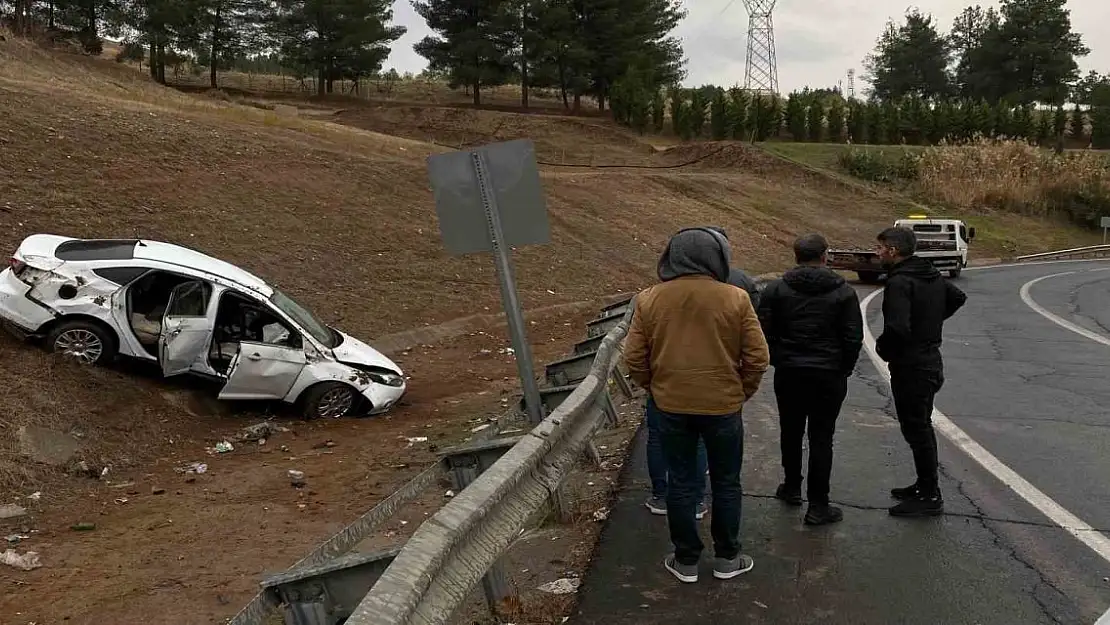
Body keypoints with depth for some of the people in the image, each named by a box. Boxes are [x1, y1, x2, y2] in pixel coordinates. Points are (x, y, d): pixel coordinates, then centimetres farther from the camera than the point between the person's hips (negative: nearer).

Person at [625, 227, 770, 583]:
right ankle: (727, 559, 26)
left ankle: (686, 561, 23)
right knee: (726, 483, 15)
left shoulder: (649, 300, -5)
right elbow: (757, 357, -6)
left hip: (671, 406, 1)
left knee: (680, 483, 13)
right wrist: (743, 392, 9)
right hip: (722, 405, -1)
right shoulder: (734, 299, -10)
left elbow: (635, 359, -2)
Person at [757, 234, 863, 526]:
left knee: (790, 432, 19)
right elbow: (853, 338, -4)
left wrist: (778, 361, 10)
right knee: (821, 438, 3)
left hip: (788, 374, 2)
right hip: (829, 376, -1)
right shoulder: (843, 293, -5)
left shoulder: (776, 289, -3)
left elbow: (765, 333, -3)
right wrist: (844, 370, 10)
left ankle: (792, 487, 33)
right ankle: (818, 505, 5)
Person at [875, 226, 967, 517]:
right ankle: (925, 485, 31)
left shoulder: (899, 282, -22)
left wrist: (882, 347, -12)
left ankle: (929, 496, 8)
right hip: (931, 361, 10)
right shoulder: (931, 274, 9)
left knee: (916, 430, 0)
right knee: (922, 427, 20)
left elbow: (897, 328, -32)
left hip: (910, 367, -10)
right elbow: (958, 297, 26)